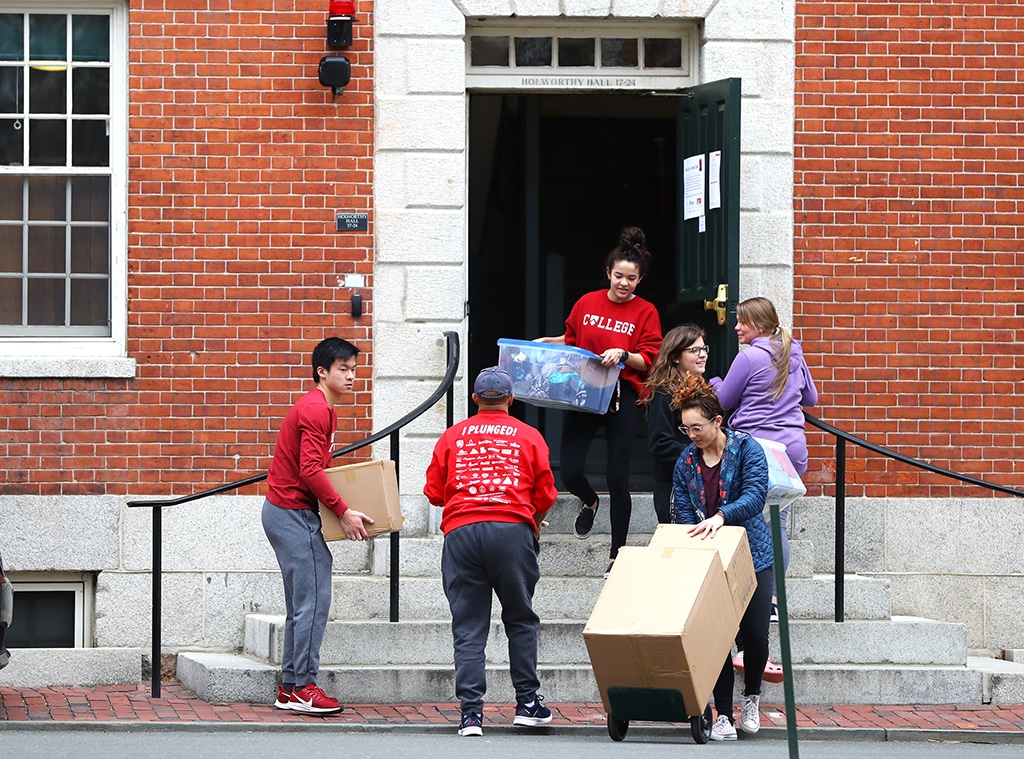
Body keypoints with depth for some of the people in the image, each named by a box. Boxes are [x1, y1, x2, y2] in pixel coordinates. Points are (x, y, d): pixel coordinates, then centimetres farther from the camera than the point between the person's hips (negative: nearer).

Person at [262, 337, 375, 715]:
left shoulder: (320, 408, 18)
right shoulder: (316, 410, -15)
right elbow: (310, 470, -23)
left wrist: (340, 507, 16)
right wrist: (343, 511, -22)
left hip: (285, 512, 11)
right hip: (295, 513, -11)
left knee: (303, 604, 12)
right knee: (313, 599, -11)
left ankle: (291, 688, 14)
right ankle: (303, 687, -10)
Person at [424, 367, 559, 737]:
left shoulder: (452, 436, 13)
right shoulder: (528, 436, 10)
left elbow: (434, 491, 12)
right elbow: (545, 494, 9)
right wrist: (533, 522, 29)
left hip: (461, 530, 1)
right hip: (512, 530, -1)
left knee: (468, 627, 1)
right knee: (520, 620, 12)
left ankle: (471, 712, -6)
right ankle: (527, 703, 12)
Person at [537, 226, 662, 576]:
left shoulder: (645, 313, 1)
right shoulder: (587, 303, 8)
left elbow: (649, 360, -3)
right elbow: (572, 340, 21)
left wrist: (623, 355, -20)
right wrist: (547, 342, 5)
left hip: (622, 397, -2)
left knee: (618, 478, -4)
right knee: (569, 471, -6)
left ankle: (616, 556, 8)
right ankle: (589, 502, 33)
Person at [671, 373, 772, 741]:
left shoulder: (746, 449, -8)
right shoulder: (685, 463, 2)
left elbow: (755, 495, -22)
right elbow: (683, 515, 0)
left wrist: (721, 516, -39)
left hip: (751, 555, -2)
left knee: (755, 635, 0)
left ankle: (751, 698, 28)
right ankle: (723, 715, -2)